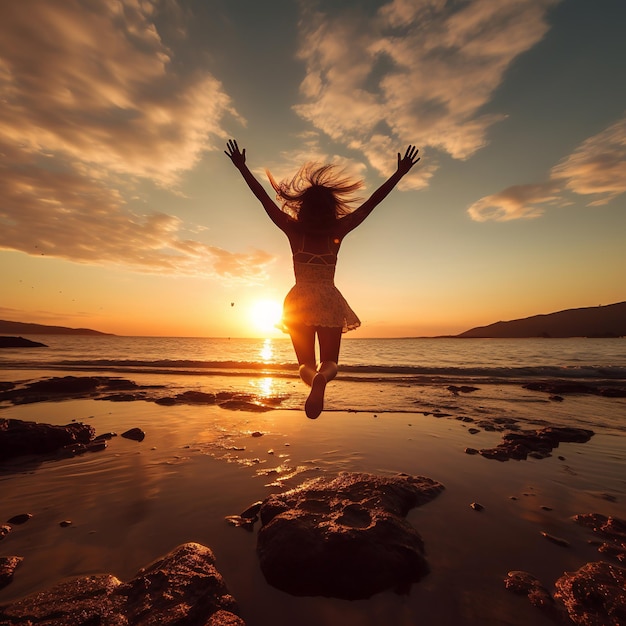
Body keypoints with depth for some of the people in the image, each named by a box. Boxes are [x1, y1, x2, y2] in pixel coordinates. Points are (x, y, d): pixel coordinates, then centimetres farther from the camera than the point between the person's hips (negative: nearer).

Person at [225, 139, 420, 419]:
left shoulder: (293, 229, -2)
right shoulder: (337, 231, -2)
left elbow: (263, 197, 5)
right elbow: (372, 201, 2)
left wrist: (242, 167, 15)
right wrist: (400, 172, 11)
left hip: (300, 301, 1)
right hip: (330, 301, 0)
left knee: (305, 362, 10)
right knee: (330, 362, 8)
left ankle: (312, 376, -29)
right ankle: (322, 377, -32)